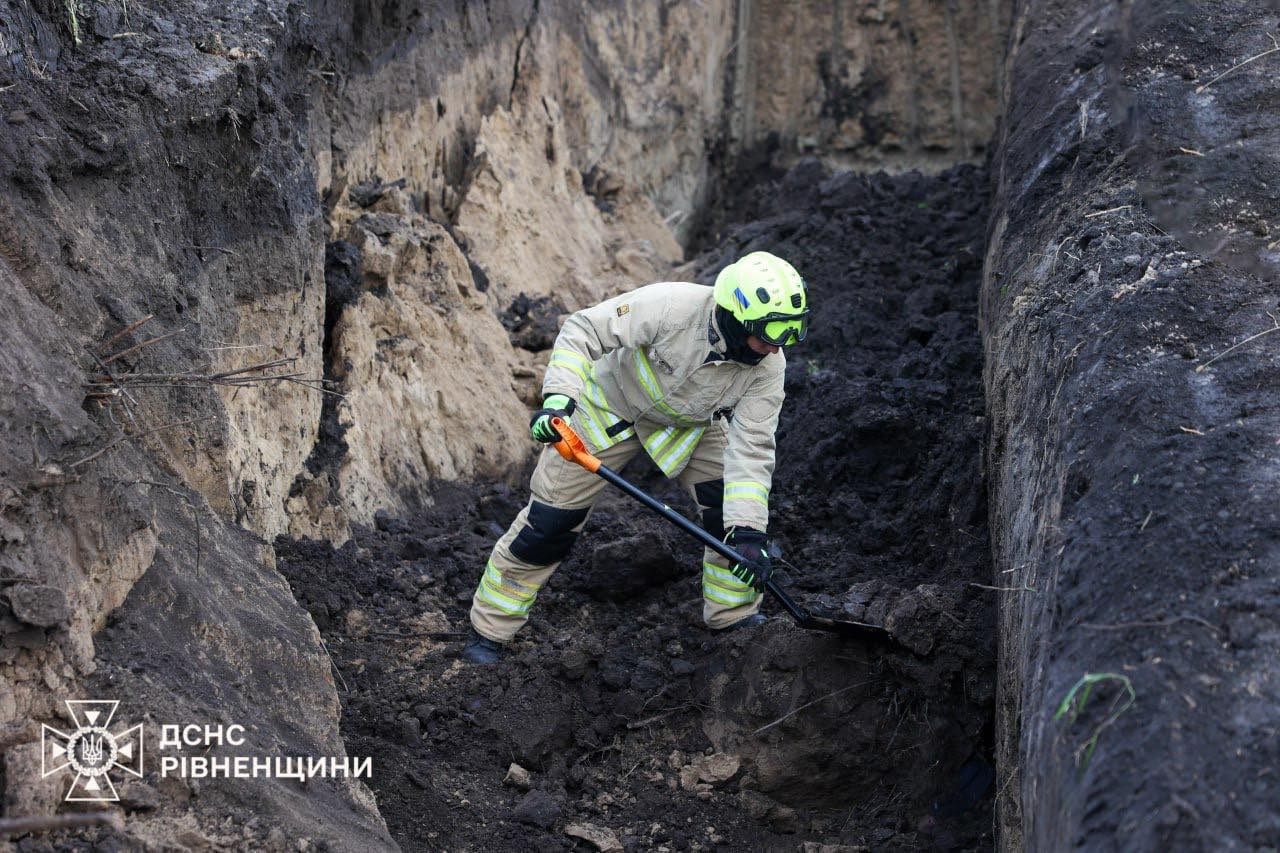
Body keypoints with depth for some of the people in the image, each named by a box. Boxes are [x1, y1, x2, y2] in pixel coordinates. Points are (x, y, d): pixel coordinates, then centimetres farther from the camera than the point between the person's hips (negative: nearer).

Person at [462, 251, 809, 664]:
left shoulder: (768, 368, -25)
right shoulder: (672, 305, -38)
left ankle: (733, 616, 12)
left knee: (737, 509, -11)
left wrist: (750, 533, -34)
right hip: (610, 407, -4)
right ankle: (489, 631, 11)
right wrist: (559, 398, -43)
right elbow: (581, 330, -30)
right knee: (550, 521, -5)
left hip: (690, 425, 4)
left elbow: (750, 450, -25)